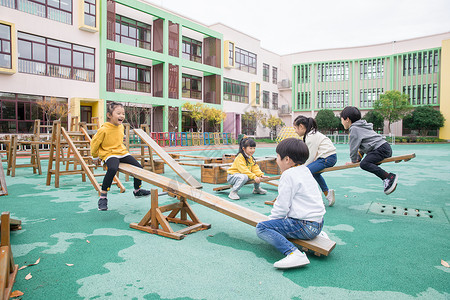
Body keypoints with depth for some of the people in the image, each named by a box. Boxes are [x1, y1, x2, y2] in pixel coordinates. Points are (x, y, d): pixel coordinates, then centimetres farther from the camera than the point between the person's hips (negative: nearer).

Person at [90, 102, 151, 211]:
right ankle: (103, 197, -23)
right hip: (109, 154, -7)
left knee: (138, 167, 4)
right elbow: (94, 143, -6)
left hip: (122, 153, 8)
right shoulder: (103, 130, -18)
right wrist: (95, 156, 6)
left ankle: (137, 190, 28)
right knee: (112, 169, -37)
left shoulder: (121, 126, 4)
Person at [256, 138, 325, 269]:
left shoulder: (288, 175, -14)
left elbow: (282, 207, -15)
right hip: (318, 224, 10)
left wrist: (271, 219, 2)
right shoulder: (306, 171, 14)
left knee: (261, 228, -14)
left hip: (305, 226, -10)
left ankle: (293, 253, -29)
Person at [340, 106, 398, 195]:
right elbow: (361, 145, 29)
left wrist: (354, 161, 5)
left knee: (364, 164, -23)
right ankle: (388, 181, 7)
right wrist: (358, 158, 24)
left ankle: (390, 177, -22)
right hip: (385, 147, 11)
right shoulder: (359, 127, 25)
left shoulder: (354, 129, -8)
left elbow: (354, 147, -8)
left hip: (381, 149, -11)